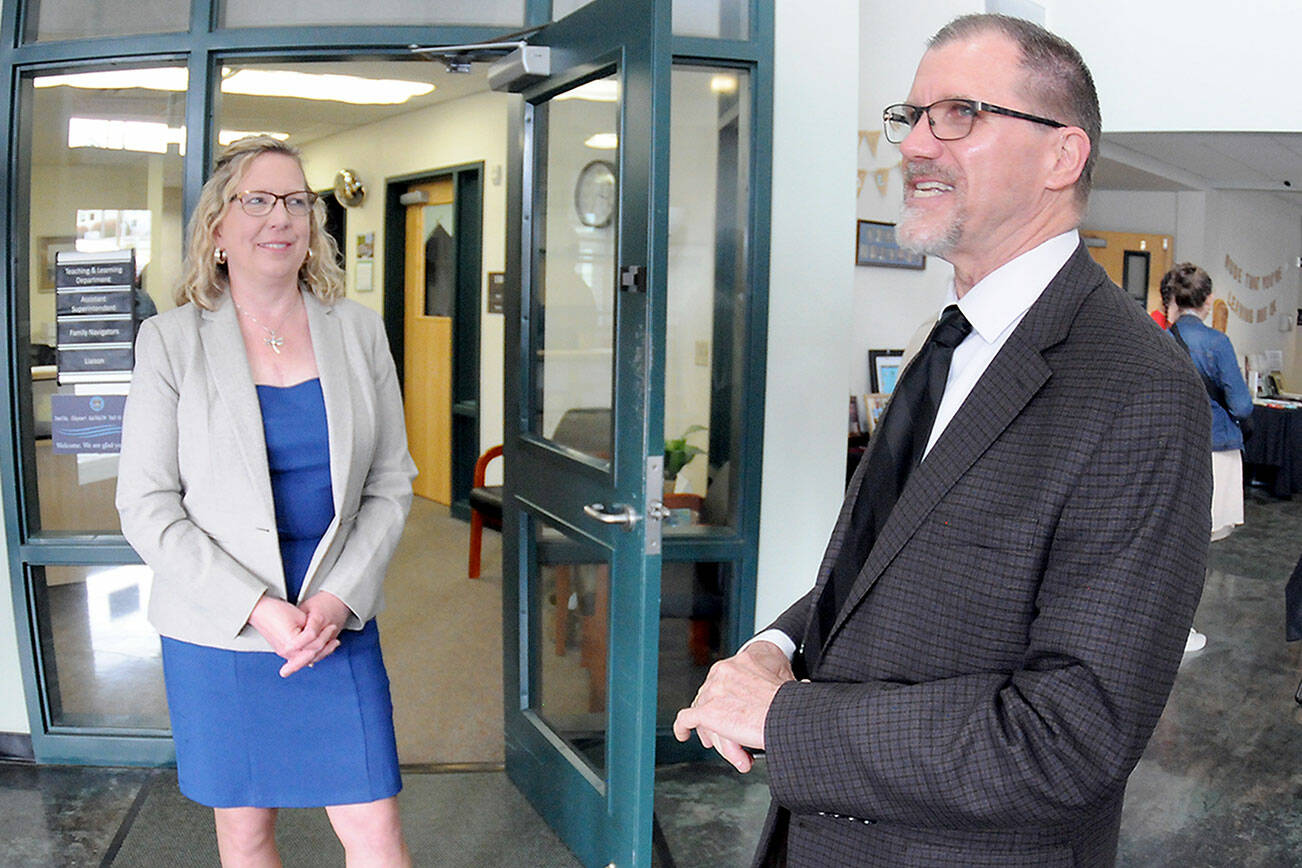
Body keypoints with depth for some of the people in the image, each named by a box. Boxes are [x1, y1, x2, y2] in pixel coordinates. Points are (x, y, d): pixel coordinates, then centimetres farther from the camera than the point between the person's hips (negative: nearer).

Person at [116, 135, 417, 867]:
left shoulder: (359, 331, 3)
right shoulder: (170, 341, -3)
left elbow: (391, 484, 4)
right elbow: (146, 505, -6)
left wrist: (340, 598, -10)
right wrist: (256, 608, -16)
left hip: (340, 624, 1)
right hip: (217, 636, -1)